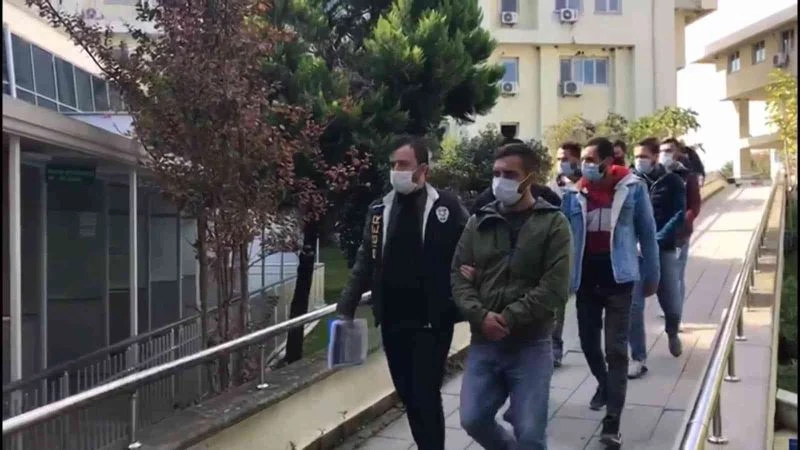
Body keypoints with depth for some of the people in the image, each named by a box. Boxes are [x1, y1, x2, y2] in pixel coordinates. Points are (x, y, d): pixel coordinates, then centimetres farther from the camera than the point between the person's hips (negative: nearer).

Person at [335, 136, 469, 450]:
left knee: (426, 396, -4)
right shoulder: (379, 209, 6)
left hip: (432, 321, -4)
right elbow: (365, 263, 8)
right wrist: (345, 309, 3)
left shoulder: (447, 206, -4)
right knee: (408, 397, 13)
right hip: (392, 321, 4)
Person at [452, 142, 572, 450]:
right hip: (483, 343, 4)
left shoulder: (553, 223, -4)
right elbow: (459, 276, 4)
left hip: (531, 345, -3)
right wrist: (481, 316, -13)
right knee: (473, 420, 7)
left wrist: (508, 319, -17)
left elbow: (554, 288, -12)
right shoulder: (478, 222, 7)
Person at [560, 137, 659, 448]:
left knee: (616, 349, -4)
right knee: (588, 342, 14)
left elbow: (647, 232, 2)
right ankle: (604, 384, 45)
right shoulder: (574, 193, -1)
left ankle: (612, 423, -1)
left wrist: (651, 275, 6)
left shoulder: (632, 188, -6)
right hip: (586, 277, 3)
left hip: (617, 277, -3)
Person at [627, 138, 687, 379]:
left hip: (664, 250, 0)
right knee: (633, 306, -7)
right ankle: (638, 359, 5)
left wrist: (655, 241, -20)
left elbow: (678, 216, -8)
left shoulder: (672, 182, 0)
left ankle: (672, 333, 42)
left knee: (672, 305, 7)